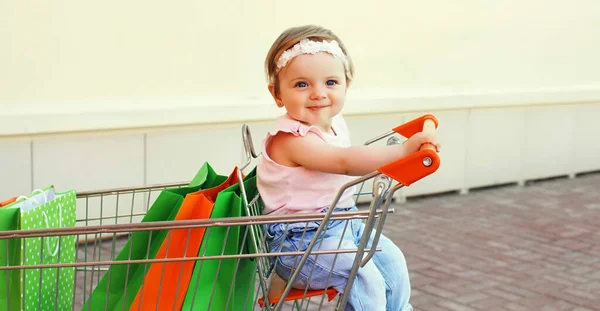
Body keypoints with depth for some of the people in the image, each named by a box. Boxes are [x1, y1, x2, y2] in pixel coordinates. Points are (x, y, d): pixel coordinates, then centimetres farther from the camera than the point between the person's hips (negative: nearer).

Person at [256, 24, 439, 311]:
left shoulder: (335, 123, 3)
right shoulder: (291, 139, -26)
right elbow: (345, 162, -38)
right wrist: (403, 150, -42)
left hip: (344, 222, 9)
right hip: (300, 238, -9)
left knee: (392, 260, 4)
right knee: (365, 278, -21)